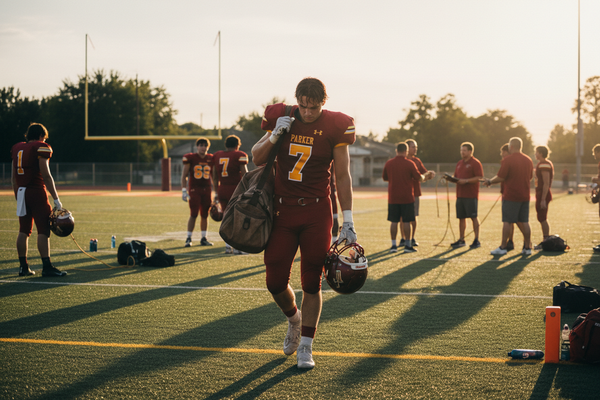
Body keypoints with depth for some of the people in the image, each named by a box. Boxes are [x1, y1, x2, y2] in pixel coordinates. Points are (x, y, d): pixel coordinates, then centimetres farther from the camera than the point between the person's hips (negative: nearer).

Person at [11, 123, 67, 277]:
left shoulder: (17, 148, 14)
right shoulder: (41, 148, -7)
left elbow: (13, 177, 17)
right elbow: (46, 176, -13)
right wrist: (56, 198, -11)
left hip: (21, 192, 7)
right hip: (36, 192, -7)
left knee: (24, 230, 11)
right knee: (43, 230, -5)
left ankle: (23, 267, 13)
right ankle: (47, 267, -8)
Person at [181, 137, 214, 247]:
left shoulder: (211, 159, 8)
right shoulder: (190, 158, -3)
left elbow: (213, 176, 16)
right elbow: (184, 175, 0)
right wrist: (184, 190, -8)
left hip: (207, 189, 4)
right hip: (194, 189, -4)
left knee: (205, 215, 6)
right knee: (194, 214, -9)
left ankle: (204, 239, 14)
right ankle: (188, 239, -1)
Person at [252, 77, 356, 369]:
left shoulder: (334, 127, -7)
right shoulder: (281, 118, 0)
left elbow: (342, 176, -2)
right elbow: (257, 159, 8)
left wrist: (348, 221, -5)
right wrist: (274, 135, -12)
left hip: (316, 213, -2)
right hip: (283, 211, 2)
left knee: (311, 283, 2)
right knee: (275, 282, 1)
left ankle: (305, 346, 14)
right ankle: (294, 318, 33)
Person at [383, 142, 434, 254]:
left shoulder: (388, 164, 1)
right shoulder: (409, 163, -7)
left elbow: (385, 178, 15)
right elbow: (419, 178, -2)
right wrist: (425, 175, 19)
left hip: (393, 198, 3)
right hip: (407, 198, -2)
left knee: (394, 221, 6)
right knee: (407, 221, 3)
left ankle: (393, 245, 5)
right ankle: (408, 245, 6)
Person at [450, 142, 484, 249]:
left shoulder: (475, 163, -5)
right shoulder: (459, 164, 18)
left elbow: (480, 178, -13)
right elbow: (456, 177, 25)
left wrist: (466, 181, -19)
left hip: (471, 195, -7)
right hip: (460, 195, 7)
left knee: (473, 217, -5)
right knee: (461, 217, 9)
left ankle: (477, 240, -1)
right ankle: (461, 240, 15)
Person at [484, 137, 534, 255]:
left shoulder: (508, 160, -13)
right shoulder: (528, 160, 8)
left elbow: (501, 178, -13)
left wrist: (489, 182, 4)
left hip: (510, 196, -6)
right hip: (525, 196, 6)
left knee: (507, 222, -1)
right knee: (524, 222, 8)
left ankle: (503, 247, 1)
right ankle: (527, 247, 7)